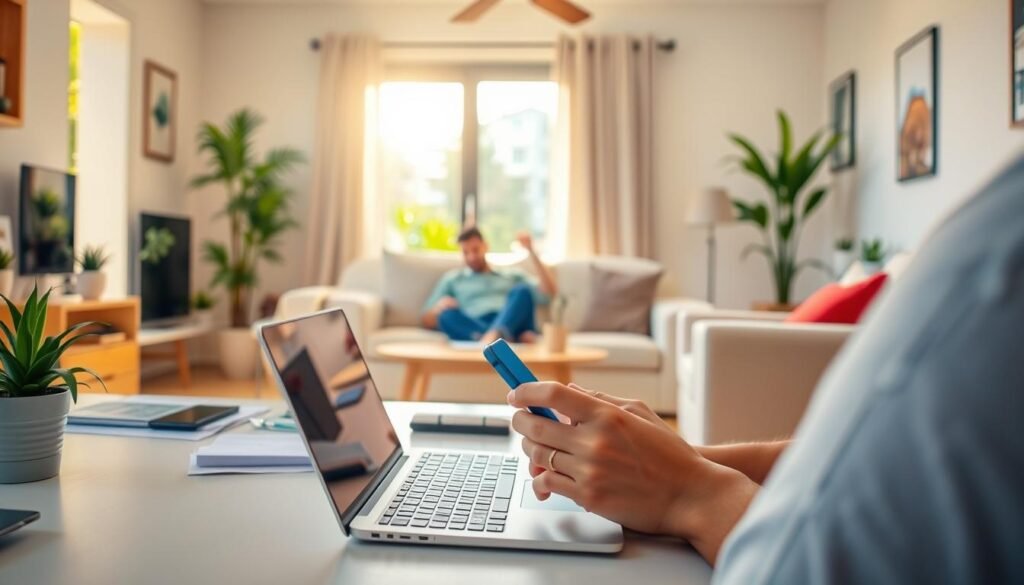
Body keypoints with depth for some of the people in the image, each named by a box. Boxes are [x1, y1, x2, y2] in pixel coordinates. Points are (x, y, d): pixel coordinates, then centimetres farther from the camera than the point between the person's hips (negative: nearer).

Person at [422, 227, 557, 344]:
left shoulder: (513, 275, 28)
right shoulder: (453, 278, 26)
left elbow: (549, 293, 13)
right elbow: (427, 321, 18)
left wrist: (531, 251, 9)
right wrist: (438, 308, -7)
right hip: (475, 332, -1)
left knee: (522, 291, -25)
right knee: (448, 314, -29)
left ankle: (493, 337, -52)